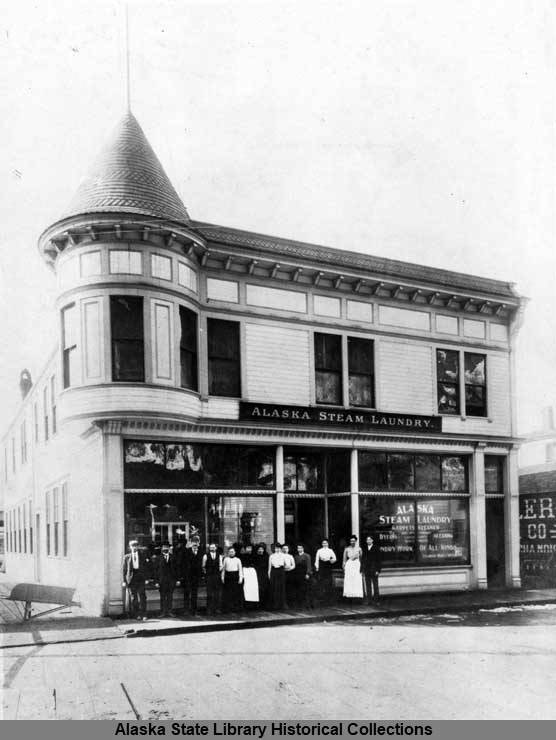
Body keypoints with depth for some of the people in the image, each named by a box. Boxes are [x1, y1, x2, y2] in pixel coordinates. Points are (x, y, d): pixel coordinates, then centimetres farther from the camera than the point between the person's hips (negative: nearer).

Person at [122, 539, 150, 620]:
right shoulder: (127, 557, 7)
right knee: (133, 598, 3)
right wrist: (124, 581, -1)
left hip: (140, 578, 0)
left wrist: (146, 578, 1)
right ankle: (136, 614, 10)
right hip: (131, 579, 0)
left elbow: (146, 567, 9)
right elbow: (124, 569, 6)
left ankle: (143, 614, -1)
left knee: (142, 597, -6)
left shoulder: (143, 556, 9)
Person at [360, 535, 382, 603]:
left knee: (375, 585, 3)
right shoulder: (364, 549, 9)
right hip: (366, 570, 3)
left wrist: (378, 570, -10)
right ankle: (369, 600, 8)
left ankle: (376, 599, 8)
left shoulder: (376, 548, -2)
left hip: (374, 570, -3)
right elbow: (362, 560, 11)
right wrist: (362, 570, 7)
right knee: (368, 586, 4)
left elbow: (379, 560, -3)